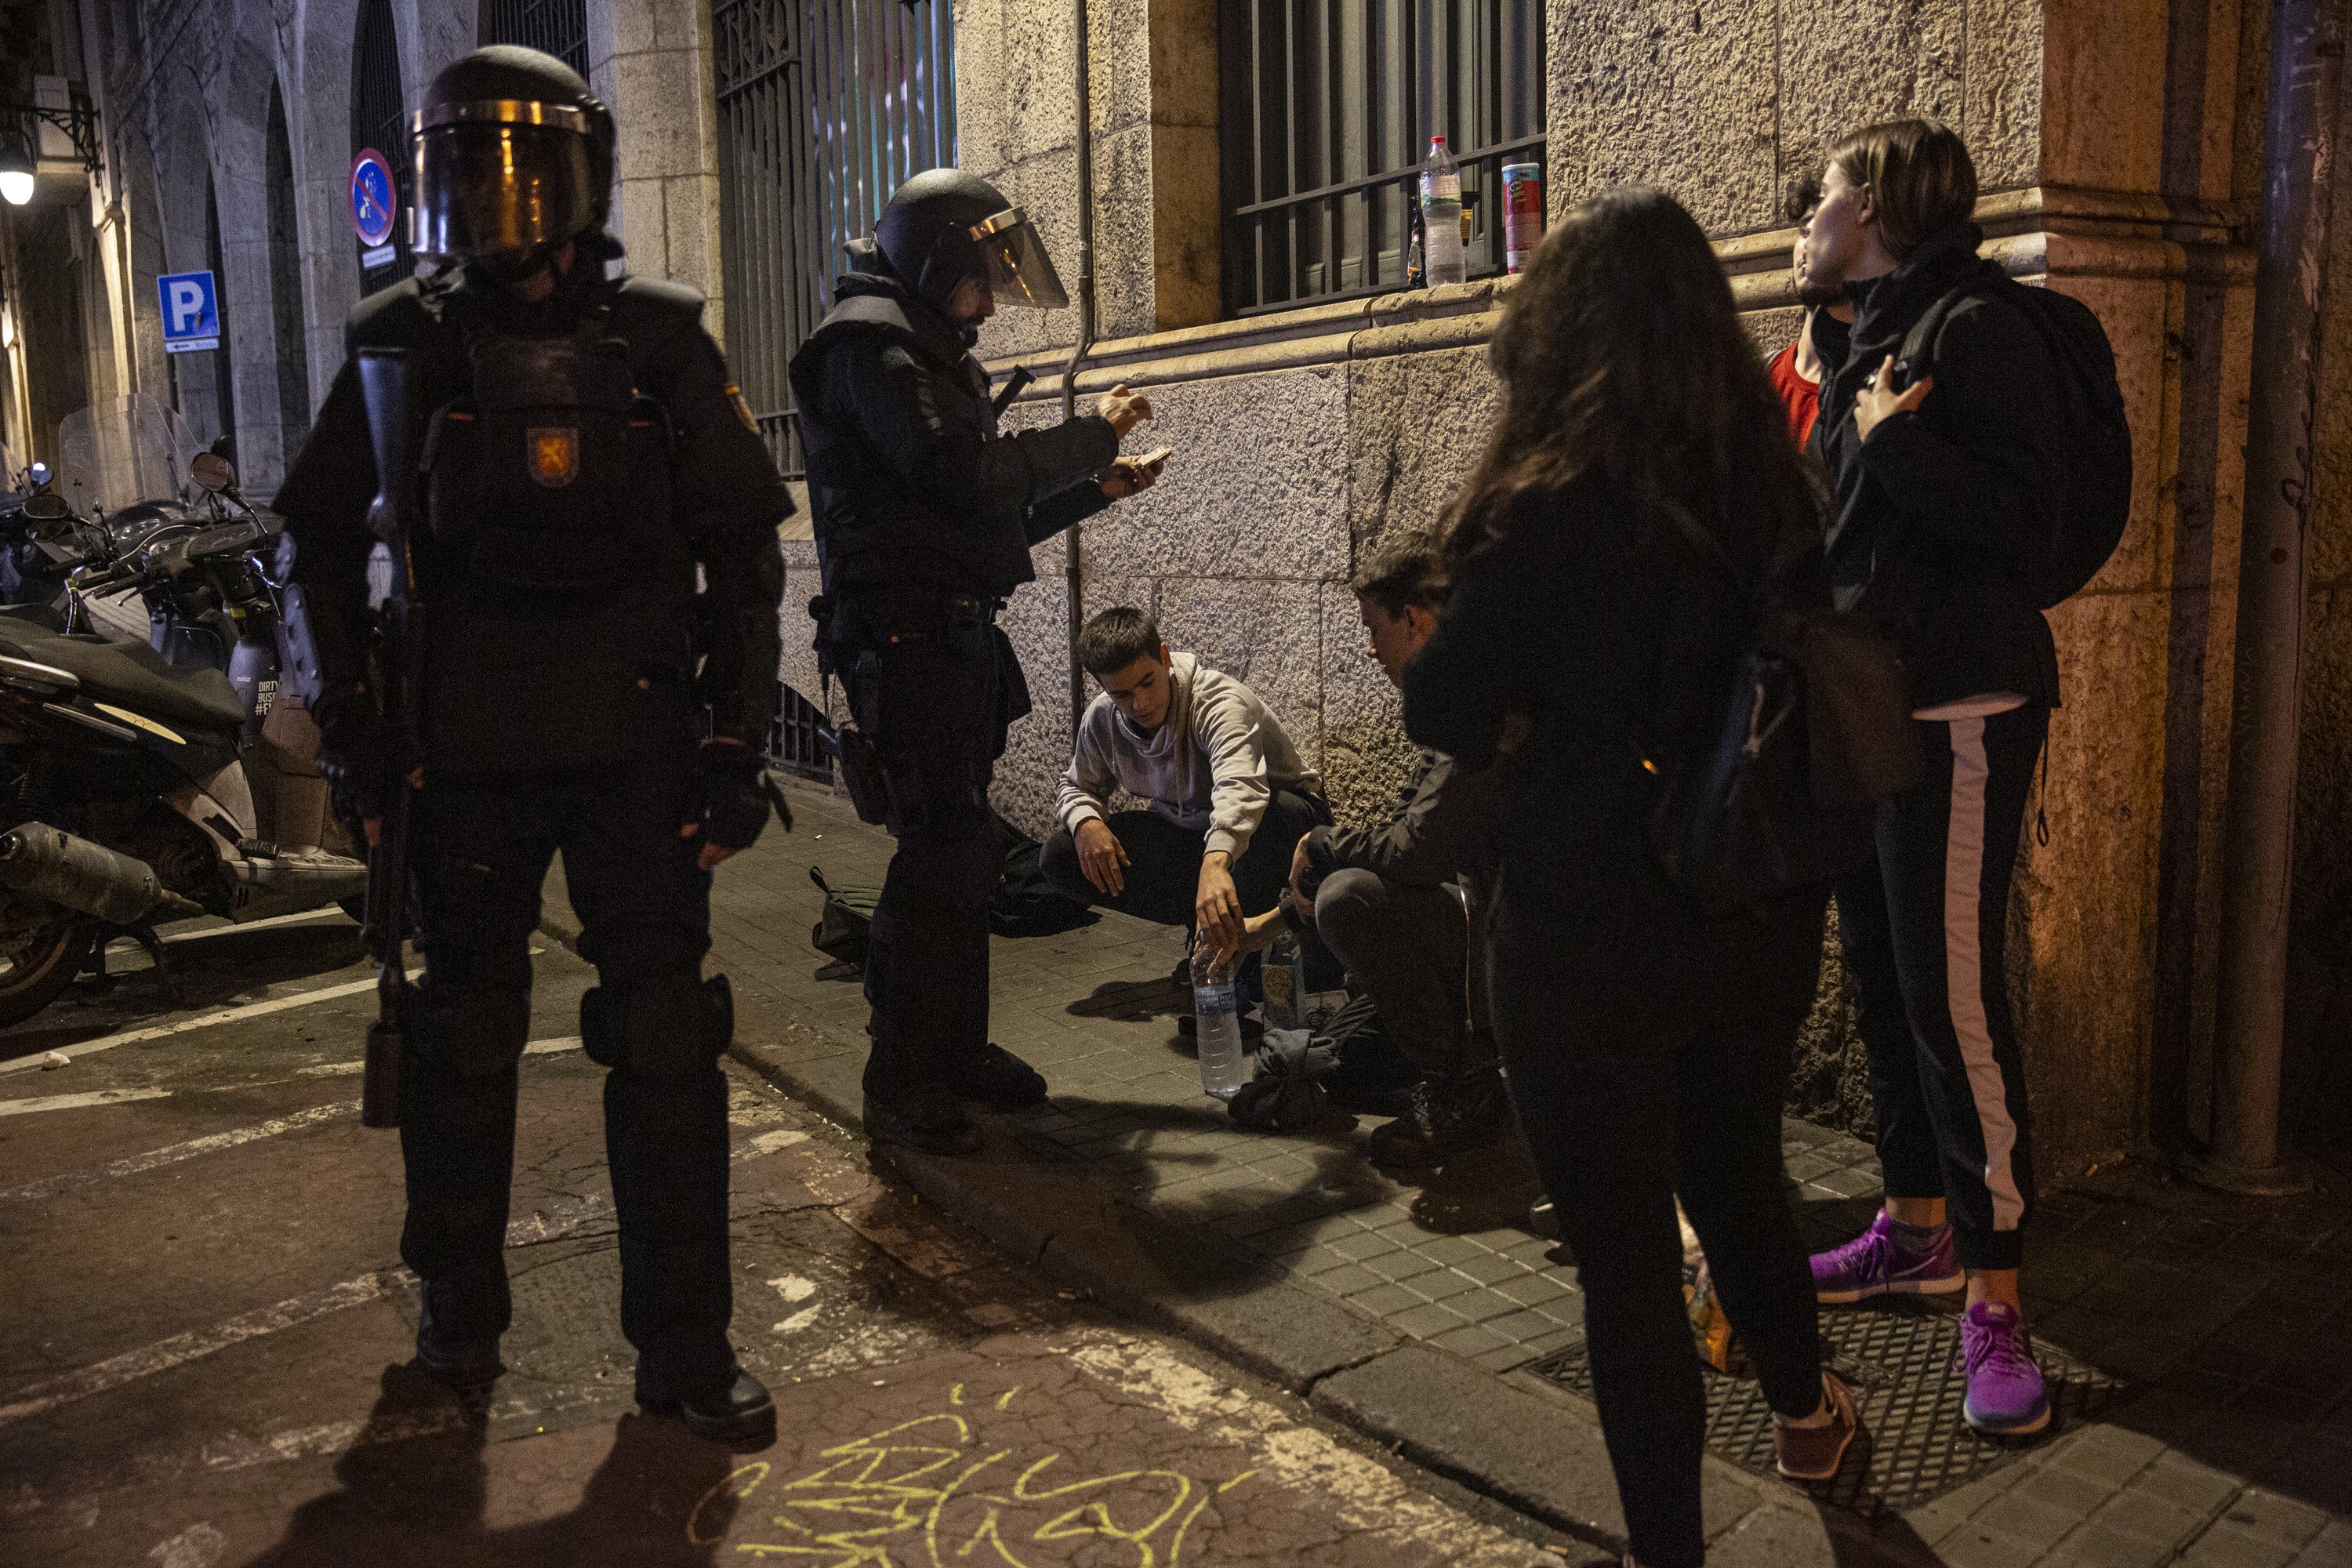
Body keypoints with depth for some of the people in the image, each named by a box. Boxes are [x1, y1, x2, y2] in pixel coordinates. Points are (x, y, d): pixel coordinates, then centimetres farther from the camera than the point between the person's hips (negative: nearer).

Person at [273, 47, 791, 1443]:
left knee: (667, 1043, 0)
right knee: (463, 1042, 14)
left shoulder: (661, 345, 1)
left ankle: (686, 1341, 14)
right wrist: (348, 725, 3)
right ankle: (460, 1319, 32)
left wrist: (738, 740, -4)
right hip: (466, 754, 1)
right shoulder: (402, 349, 4)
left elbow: (744, 551, 2)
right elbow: (320, 542, 12)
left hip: (638, 746, -1)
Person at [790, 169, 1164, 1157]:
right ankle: (900, 1088, -5)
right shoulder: (872, 345, -8)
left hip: (952, 632, 10)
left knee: (953, 849, 13)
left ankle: (955, 1049, 24)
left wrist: (1095, 489, 14)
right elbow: (965, 471, -21)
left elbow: (982, 516, 24)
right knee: (946, 851, -12)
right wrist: (1091, 434, -10)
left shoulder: (929, 350, 24)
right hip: (905, 636, -10)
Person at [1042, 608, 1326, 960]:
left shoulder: (1219, 703, -31)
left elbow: (1239, 786, -51)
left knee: (1269, 816, -45)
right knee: (1061, 855, -12)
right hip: (1184, 831, 6)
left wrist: (1216, 864, -71)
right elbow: (1077, 786, 9)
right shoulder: (1100, 720, -10)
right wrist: (1086, 822, -18)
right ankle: (1200, 920, -9)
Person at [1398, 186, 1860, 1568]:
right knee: (1738, 1170, 28)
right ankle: (1805, 1409, 52)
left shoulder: (1555, 508, -19)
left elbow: (1444, 711, -12)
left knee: (1624, 1244, 9)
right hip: (1761, 909, 6)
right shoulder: (1776, 485, -1)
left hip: (1594, 927, -6)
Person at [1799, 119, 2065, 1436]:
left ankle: (1996, 1301, -1)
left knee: (1954, 997, -11)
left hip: (1958, 710, -9)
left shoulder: (1979, 330, -9)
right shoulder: (1865, 343, 17)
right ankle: (1919, 1230, 26)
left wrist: (1890, 438, -17)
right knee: (1883, 983, 13)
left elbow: (2017, 514, -19)